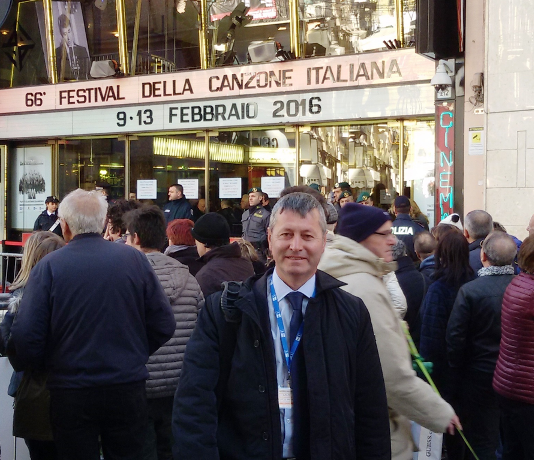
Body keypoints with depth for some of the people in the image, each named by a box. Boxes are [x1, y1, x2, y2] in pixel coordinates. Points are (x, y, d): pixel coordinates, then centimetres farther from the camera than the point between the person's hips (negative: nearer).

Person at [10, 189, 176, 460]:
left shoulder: (48, 266, -10)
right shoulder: (133, 259, -4)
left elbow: (25, 336, -13)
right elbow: (164, 324, -3)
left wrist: (42, 366, 8)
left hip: (71, 392, -1)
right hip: (128, 387, 2)